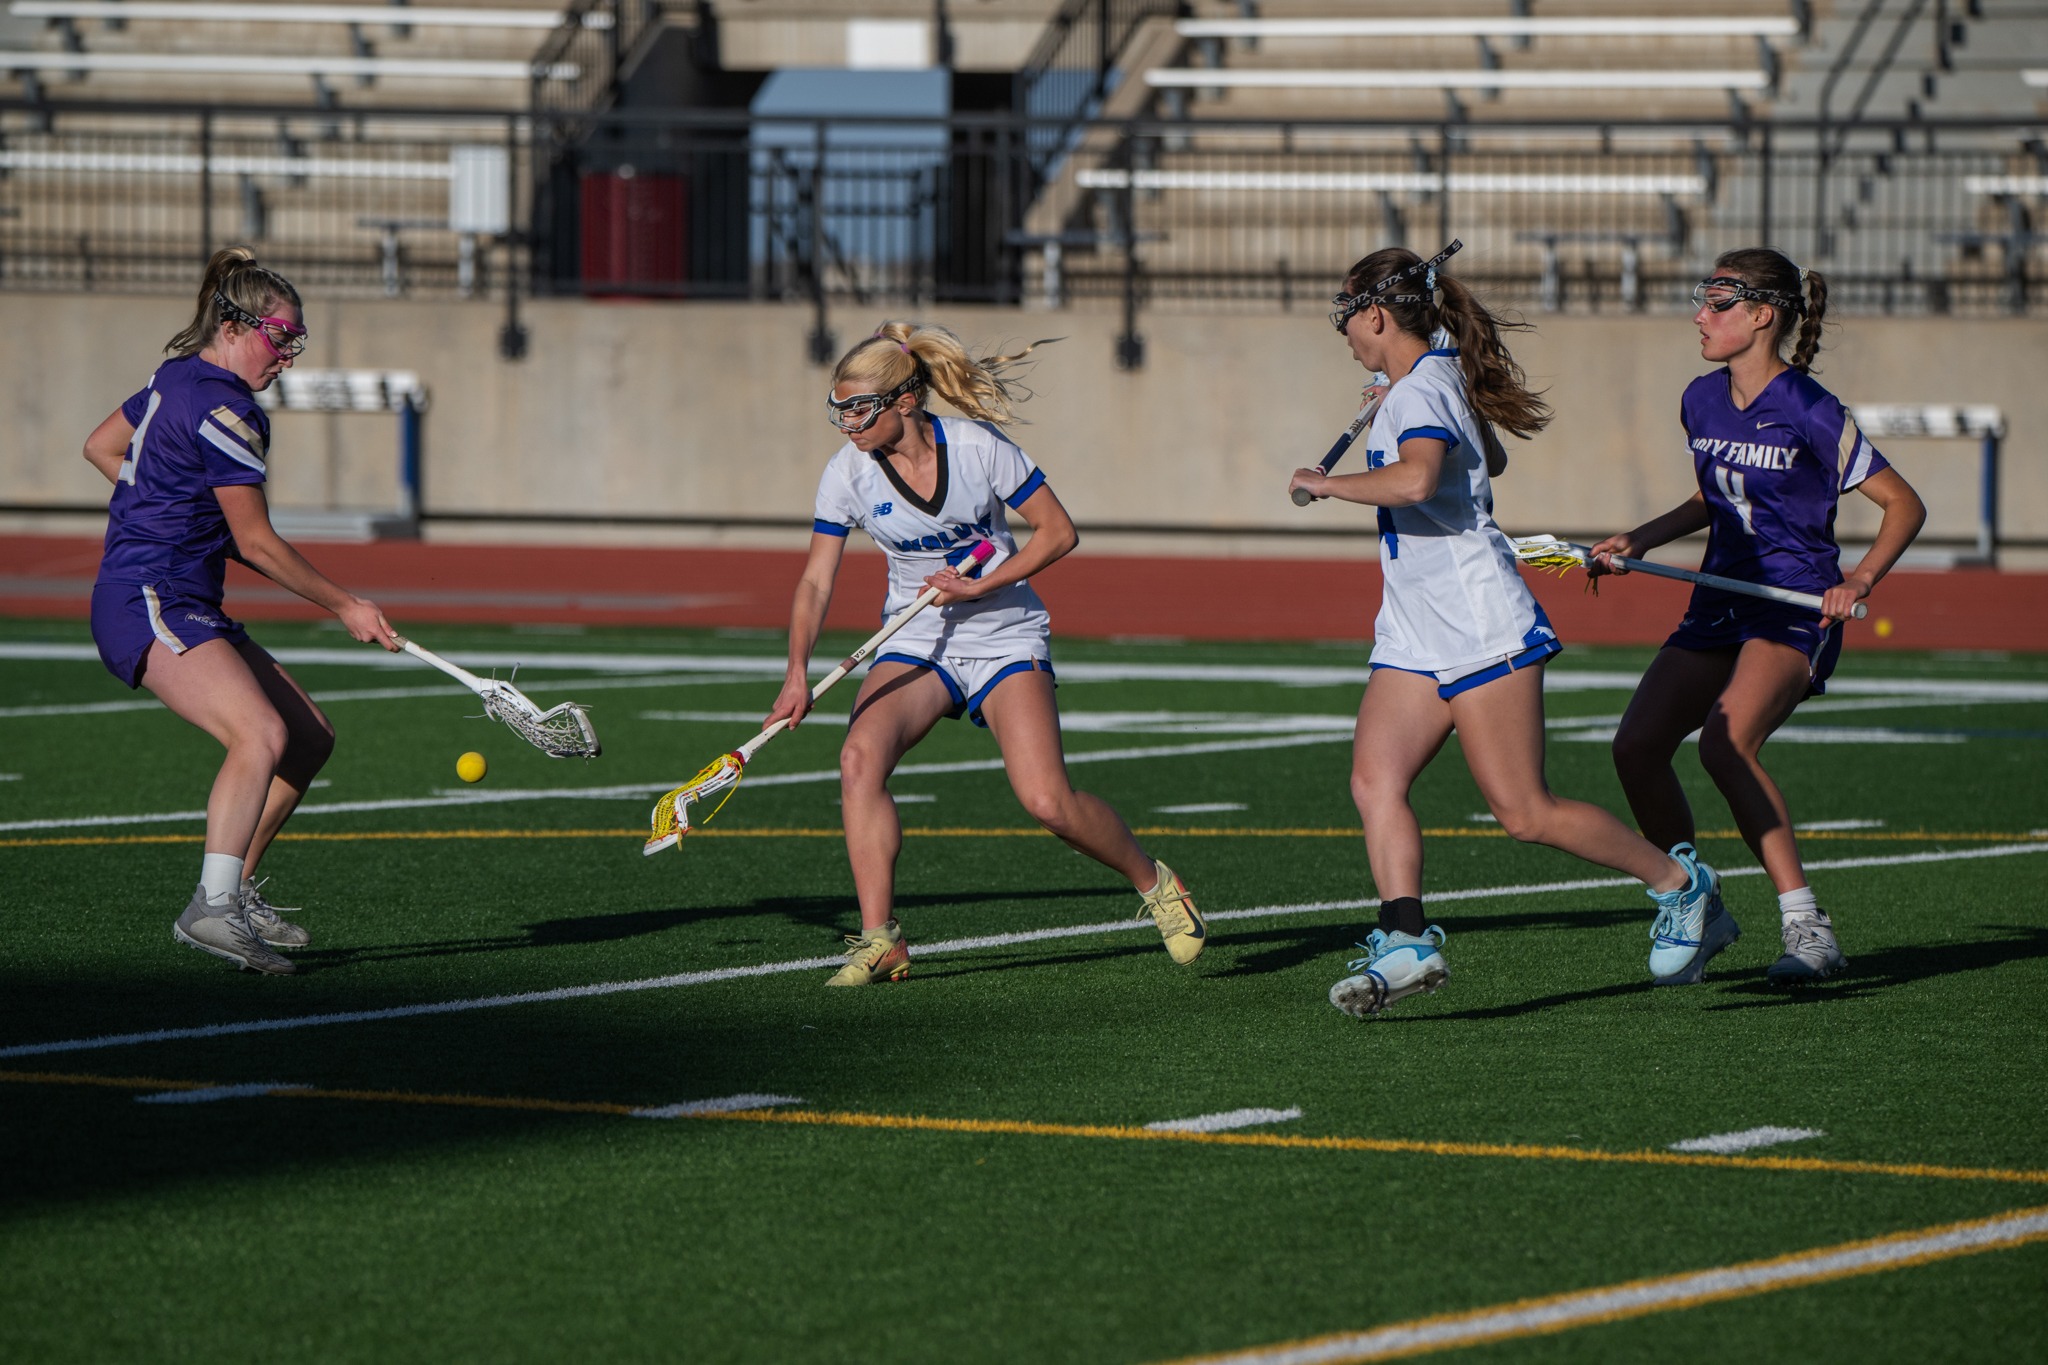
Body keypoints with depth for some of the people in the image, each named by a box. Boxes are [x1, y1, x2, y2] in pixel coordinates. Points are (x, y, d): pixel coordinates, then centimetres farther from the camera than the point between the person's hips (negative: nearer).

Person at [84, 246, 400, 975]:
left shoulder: (175, 379, 14)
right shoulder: (224, 410, -16)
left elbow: (102, 446, 29)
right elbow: (257, 542, -13)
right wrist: (346, 606, -4)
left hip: (188, 606, 11)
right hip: (150, 606, -11)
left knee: (310, 737, 12)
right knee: (262, 734, -30)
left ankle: (237, 888, 18)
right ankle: (212, 908, -38)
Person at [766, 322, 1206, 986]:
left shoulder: (978, 447, -14)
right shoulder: (848, 472, -8)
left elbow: (1059, 531, -7)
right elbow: (816, 581, -7)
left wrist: (980, 586, -18)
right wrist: (797, 673, -21)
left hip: (1006, 637, -3)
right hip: (915, 644, 3)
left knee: (1047, 801, -17)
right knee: (860, 757, -26)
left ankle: (1153, 882, 11)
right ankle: (879, 940, -22)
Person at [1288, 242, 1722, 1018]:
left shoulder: (1420, 391, -15)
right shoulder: (1440, 379, 16)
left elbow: (1416, 479, -36)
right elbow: (1489, 460, 35)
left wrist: (1325, 484, -21)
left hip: (1480, 630, -10)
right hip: (1414, 638, 10)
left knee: (1526, 815, -6)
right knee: (1374, 778, -10)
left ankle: (1678, 883, 10)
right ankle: (1406, 939, -21)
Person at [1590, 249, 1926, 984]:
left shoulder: (1809, 413, -12)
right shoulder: (1701, 401, 8)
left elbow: (1904, 504, -8)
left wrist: (1859, 579, -21)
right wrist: (1638, 541, 13)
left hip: (1797, 607, -8)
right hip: (1720, 604, 8)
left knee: (1726, 742, -29)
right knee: (1636, 746, -4)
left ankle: (1808, 929, -25)